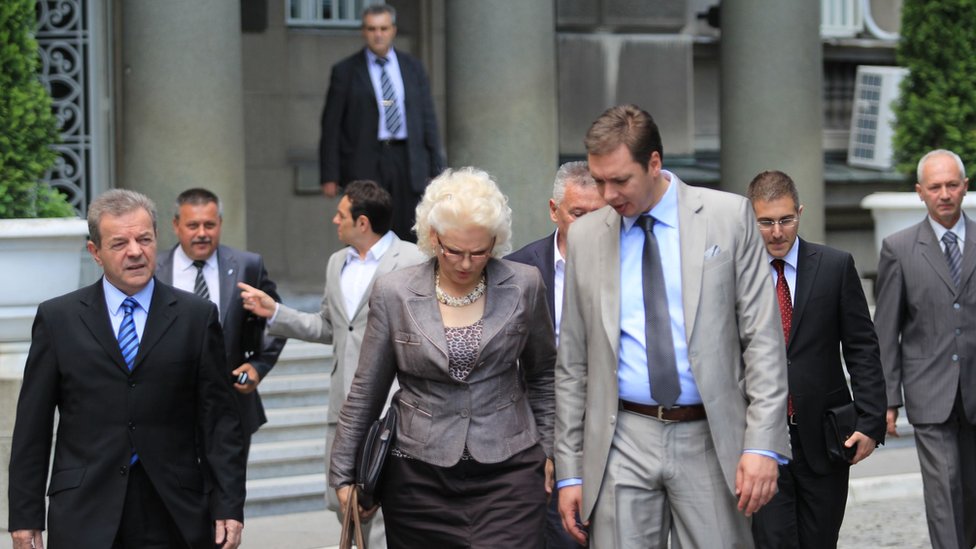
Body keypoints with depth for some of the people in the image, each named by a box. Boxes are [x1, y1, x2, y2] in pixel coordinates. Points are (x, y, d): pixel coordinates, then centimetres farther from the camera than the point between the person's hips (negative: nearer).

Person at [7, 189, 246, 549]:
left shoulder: (197, 317, 5)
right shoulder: (57, 318, 5)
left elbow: (219, 419, 4)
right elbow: (32, 426, 5)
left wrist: (228, 506, -3)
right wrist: (25, 516, 1)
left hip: (174, 517, 0)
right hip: (85, 518, 0)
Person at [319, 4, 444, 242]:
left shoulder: (413, 67, 11)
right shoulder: (345, 71, 3)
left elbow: (427, 119, 12)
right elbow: (331, 126, 1)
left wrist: (435, 169, 6)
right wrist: (330, 176, -5)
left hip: (407, 161, 3)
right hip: (364, 165, -2)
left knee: (410, 240, 1)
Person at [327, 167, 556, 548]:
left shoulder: (524, 286, 1)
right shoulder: (394, 293, -1)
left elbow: (542, 374, 15)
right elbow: (365, 392, 7)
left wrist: (547, 449, 14)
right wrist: (344, 474, 9)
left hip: (507, 473, 0)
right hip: (419, 476, 1)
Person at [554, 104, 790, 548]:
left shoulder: (728, 216, 1)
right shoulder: (585, 236, 8)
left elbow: (763, 337, -1)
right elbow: (572, 365, 11)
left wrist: (763, 444, -10)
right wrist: (569, 471, 6)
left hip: (710, 442, -2)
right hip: (622, 444, 2)